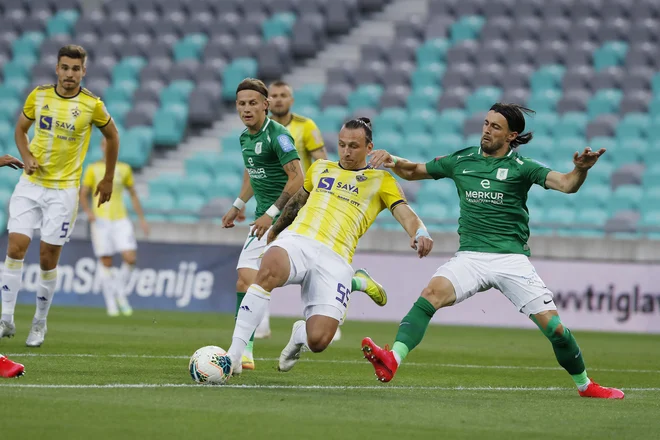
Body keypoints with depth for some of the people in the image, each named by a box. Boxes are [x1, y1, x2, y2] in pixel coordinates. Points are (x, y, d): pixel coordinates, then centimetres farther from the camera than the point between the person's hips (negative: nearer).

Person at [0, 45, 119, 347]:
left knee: (48, 259, -2)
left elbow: (112, 137, 10)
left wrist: (108, 180, 12)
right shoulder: (38, 95, 0)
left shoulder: (92, 105, -7)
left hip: (63, 189, -2)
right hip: (30, 184, 2)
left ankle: (40, 323, 13)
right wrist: (26, 156, -5)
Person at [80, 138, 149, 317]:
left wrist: (142, 219, 12)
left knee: (130, 258, -13)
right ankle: (111, 303, 5)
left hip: (120, 220, 2)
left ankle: (120, 293, 10)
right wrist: (88, 211, -16)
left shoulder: (124, 169, 11)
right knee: (106, 263, -3)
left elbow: (133, 194, 18)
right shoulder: (93, 169, 4)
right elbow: (83, 195, 3)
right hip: (100, 220, -2)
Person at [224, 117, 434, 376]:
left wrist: (419, 233, -23)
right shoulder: (320, 168, 24)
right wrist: (275, 230, 52)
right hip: (296, 240, 1)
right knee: (268, 270, -38)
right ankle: (234, 353, -36)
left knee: (318, 341, -17)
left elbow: (404, 212, -1)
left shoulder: (380, 181, 14)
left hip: (335, 260, -1)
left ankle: (300, 335, 25)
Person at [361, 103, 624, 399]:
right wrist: (392, 161, 3)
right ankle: (392, 360, -44)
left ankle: (584, 384, 17)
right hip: (470, 257, 2)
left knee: (553, 326, -8)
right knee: (433, 292, -28)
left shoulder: (521, 167, 1)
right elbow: (413, 171, 23)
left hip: (511, 258, -2)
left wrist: (581, 170, -33)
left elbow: (567, 184, -12)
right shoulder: (461, 161, 11)